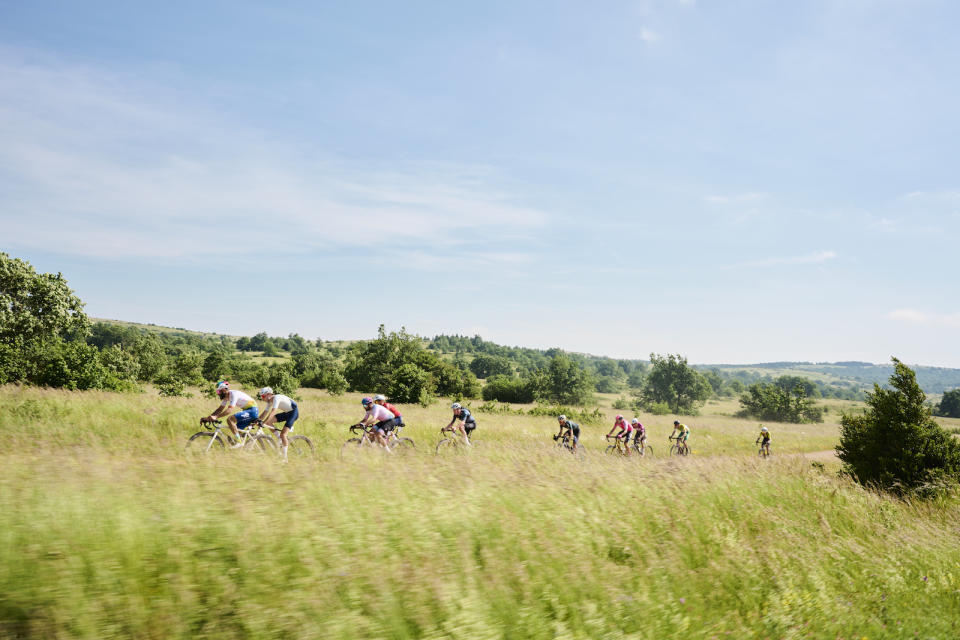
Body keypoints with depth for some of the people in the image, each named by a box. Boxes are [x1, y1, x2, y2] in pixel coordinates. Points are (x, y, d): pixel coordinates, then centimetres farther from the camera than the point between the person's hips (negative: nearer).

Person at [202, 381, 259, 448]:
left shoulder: (233, 394, -21)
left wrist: (215, 417, -38)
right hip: (247, 410, 10)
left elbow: (229, 409, -30)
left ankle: (239, 442, -20)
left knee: (229, 419, -21)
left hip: (252, 410, -10)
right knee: (237, 430, 6)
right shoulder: (226, 396, 8)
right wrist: (208, 417, -1)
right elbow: (220, 409, 10)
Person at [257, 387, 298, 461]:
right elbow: (265, 413, 5)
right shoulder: (269, 401, 2)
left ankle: (285, 457, -11)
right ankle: (281, 441, 3)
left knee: (283, 434, -19)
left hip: (293, 412, -9)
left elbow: (273, 412, -33)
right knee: (268, 422, -6)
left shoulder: (276, 398, -24)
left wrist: (263, 422, -39)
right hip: (286, 412, 9)